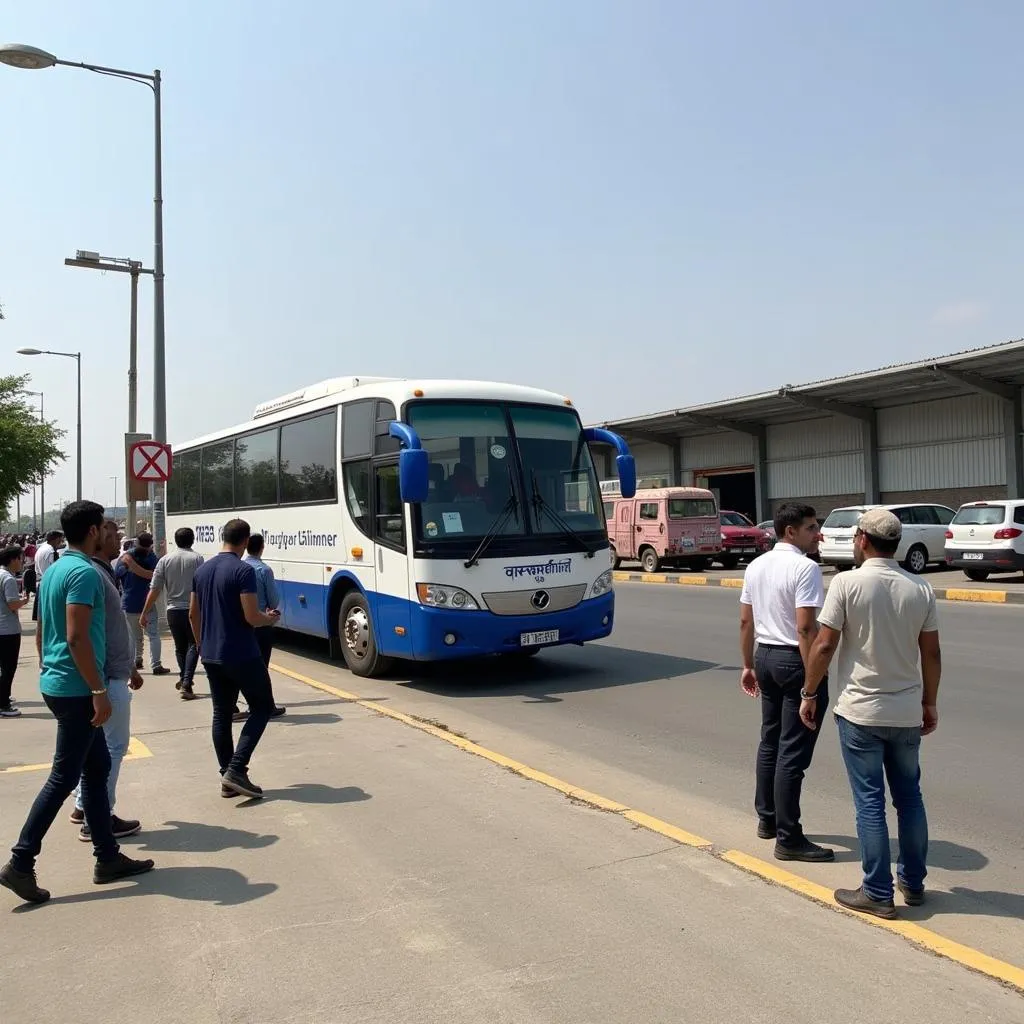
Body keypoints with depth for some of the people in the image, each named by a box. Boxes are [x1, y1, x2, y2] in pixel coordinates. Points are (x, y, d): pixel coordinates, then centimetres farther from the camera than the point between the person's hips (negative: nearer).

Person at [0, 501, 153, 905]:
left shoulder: (54, 570, 12)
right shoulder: (84, 572, -18)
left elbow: (41, 633, 18)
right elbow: (76, 637, -25)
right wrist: (99, 691, -22)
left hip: (57, 684, 10)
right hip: (77, 689, -10)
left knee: (97, 767, 14)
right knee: (63, 777, -2)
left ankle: (107, 856, 19)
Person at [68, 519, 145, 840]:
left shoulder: (103, 572, 13)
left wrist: (130, 667, 25)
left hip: (113, 672, 10)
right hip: (106, 677, -10)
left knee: (98, 743, 19)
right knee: (112, 746, -3)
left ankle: (84, 805, 31)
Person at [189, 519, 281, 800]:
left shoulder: (202, 570, 8)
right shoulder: (244, 570, -16)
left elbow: (193, 613, 15)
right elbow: (252, 617, -20)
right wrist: (270, 618, 1)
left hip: (211, 656, 7)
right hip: (242, 656, -7)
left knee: (221, 713, 12)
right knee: (262, 707, 7)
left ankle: (227, 778, 15)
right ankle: (236, 769, -4)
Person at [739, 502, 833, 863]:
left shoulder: (756, 566, 9)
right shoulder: (805, 567, -16)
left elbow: (745, 621, 12)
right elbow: (805, 628, -23)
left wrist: (748, 665, 19)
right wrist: (813, 679, -21)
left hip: (766, 656, 8)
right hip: (795, 660, -8)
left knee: (770, 741, 19)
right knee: (793, 752, -3)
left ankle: (767, 818, 30)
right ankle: (788, 839, 4)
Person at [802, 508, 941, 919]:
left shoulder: (847, 583, -13)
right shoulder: (920, 588, 0)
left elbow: (824, 646, -13)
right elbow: (932, 654, 5)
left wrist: (810, 694, -1)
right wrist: (930, 703, 17)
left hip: (860, 712, -4)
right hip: (907, 713, 5)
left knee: (870, 803, 3)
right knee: (909, 797, 17)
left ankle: (878, 893, 10)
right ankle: (913, 883, 28)